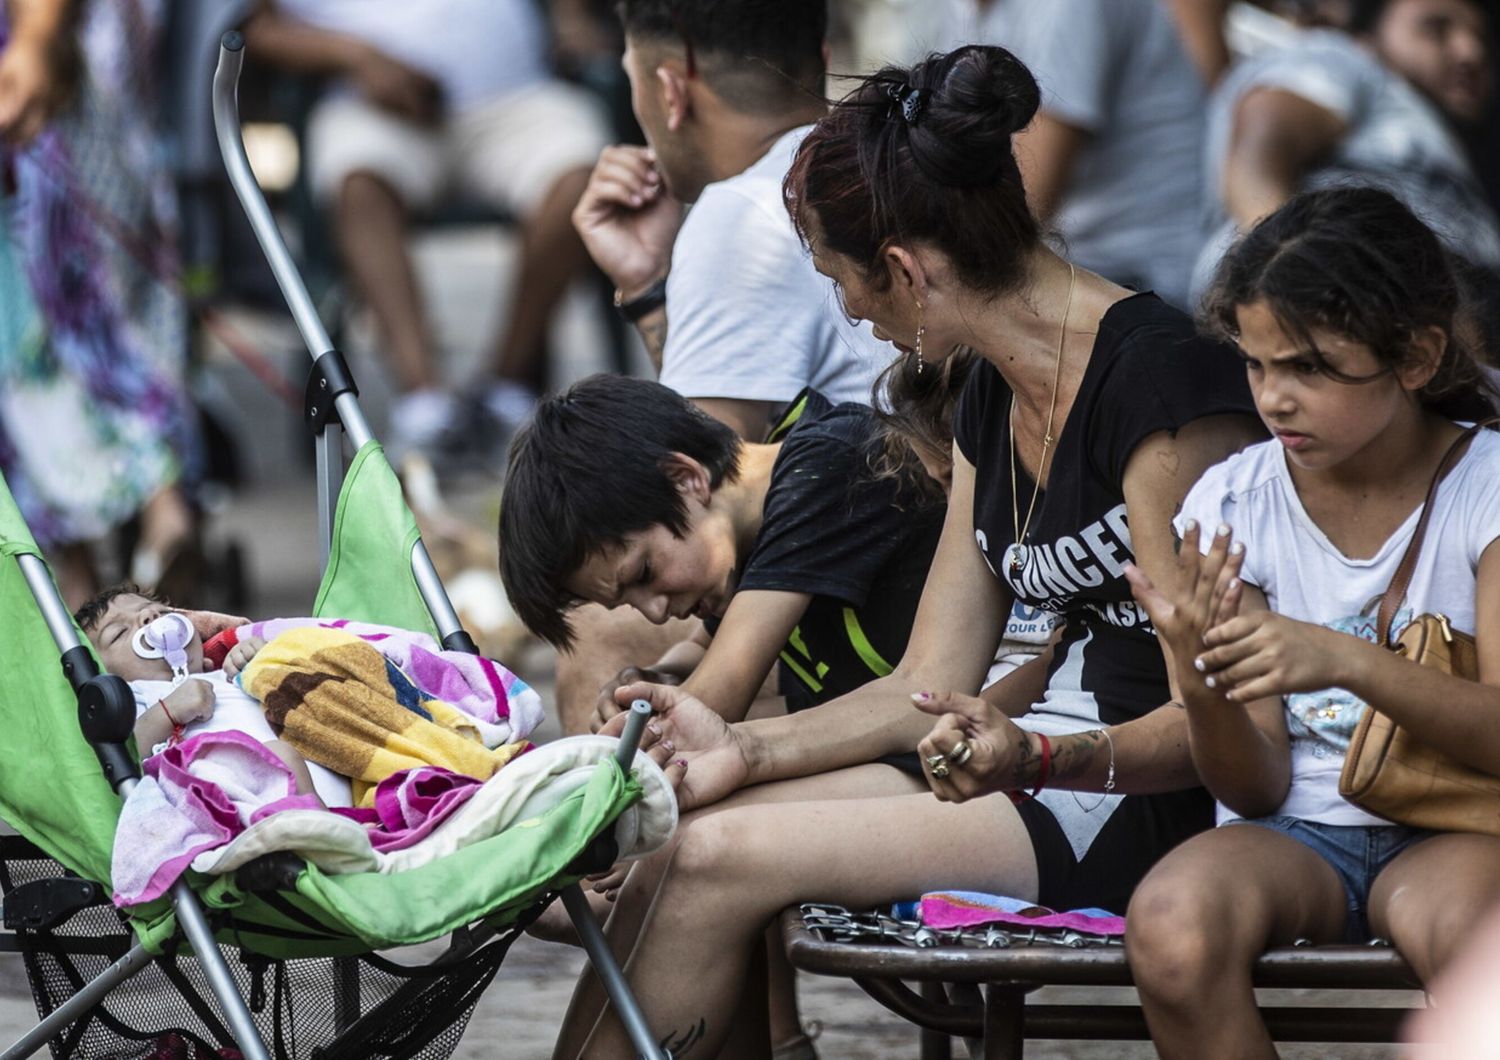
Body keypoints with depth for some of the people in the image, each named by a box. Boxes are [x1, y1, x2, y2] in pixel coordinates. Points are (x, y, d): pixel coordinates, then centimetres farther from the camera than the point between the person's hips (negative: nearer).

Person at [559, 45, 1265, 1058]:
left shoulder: (1160, 379, -18)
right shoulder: (993, 402, 10)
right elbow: (929, 688, 11)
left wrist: (1038, 760, -37)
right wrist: (743, 746, -2)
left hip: (1147, 803, -9)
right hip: (1039, 757, 9)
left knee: (718, 859, -17)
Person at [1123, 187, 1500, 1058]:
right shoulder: (1233, 504, 1)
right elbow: (1257, 789, 1)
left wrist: (1344, 660, -30)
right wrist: (1204, 689, -23)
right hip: (1296, 831, 2)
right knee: (1172, 925, -33)